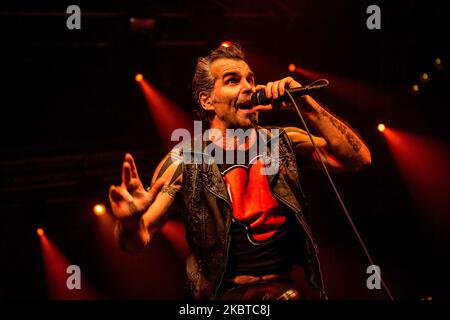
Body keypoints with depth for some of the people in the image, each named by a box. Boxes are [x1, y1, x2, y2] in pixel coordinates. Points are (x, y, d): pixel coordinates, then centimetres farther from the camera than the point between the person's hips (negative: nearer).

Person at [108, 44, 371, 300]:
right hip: (226, 293, 0)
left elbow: (358, 158, -4)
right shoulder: (184, 161, -3)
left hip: (287, 290, 0)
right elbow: (138, 240, -5)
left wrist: (306, 104, -12)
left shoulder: (283, 144, 5)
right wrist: (130, 221, -29)